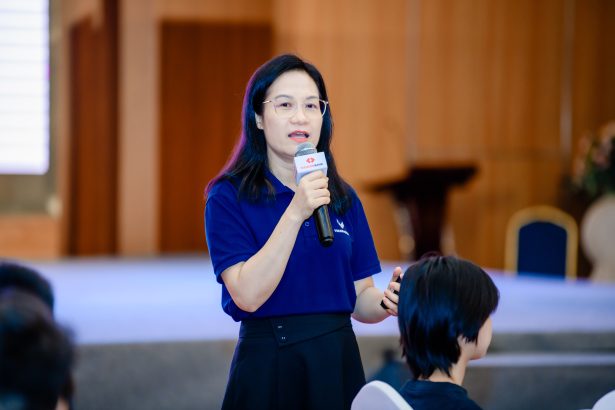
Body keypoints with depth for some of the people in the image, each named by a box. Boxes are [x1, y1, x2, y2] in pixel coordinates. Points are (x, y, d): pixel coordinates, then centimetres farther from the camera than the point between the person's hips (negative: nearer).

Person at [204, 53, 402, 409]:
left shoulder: (344, 198, 6)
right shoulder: (228, 197, -7)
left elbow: (359, 298, 10)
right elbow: (248, 295, -19)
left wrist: (386, 301, -12)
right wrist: (295, 213, -25)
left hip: (339, 362, 4)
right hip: (268, 366, -4)